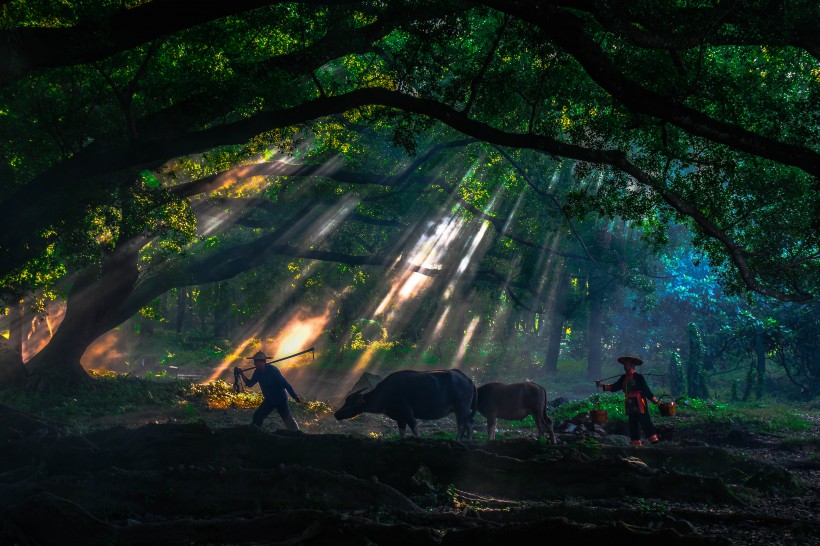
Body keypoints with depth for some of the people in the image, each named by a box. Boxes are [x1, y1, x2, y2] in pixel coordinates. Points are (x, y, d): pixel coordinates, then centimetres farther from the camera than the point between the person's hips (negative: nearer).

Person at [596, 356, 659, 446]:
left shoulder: (638, 377, -7)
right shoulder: (624, 378, 11)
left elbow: (646, 390, -6)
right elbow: (615, 387, 7)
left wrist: (655, 400, -7)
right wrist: (602, 385, -3)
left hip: (640, 404, -7)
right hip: (630, 405, 7)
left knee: (645, 422, -11)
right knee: (633, 425, 8)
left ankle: (653, 439, -9)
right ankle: (636, 443, 13)